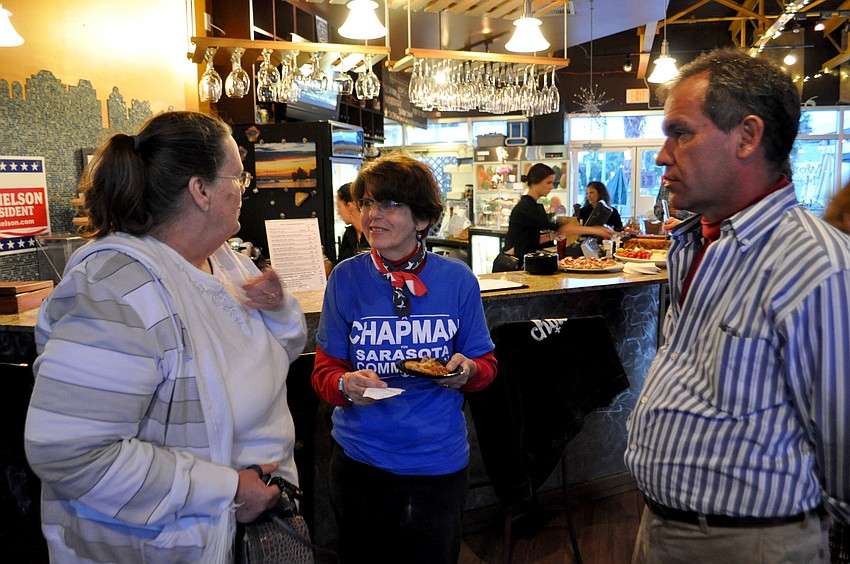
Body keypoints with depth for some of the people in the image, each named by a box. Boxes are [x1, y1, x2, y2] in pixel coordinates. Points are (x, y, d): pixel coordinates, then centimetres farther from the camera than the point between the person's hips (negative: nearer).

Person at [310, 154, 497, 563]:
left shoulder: (457, 279, -7)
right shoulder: (346, 278, -9)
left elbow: (486, 364, 3)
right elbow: (324, 371, -3)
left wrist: (468, 369, -19)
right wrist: (347, 386, -25)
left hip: (439, 461, 0)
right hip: (361, 461, 0)